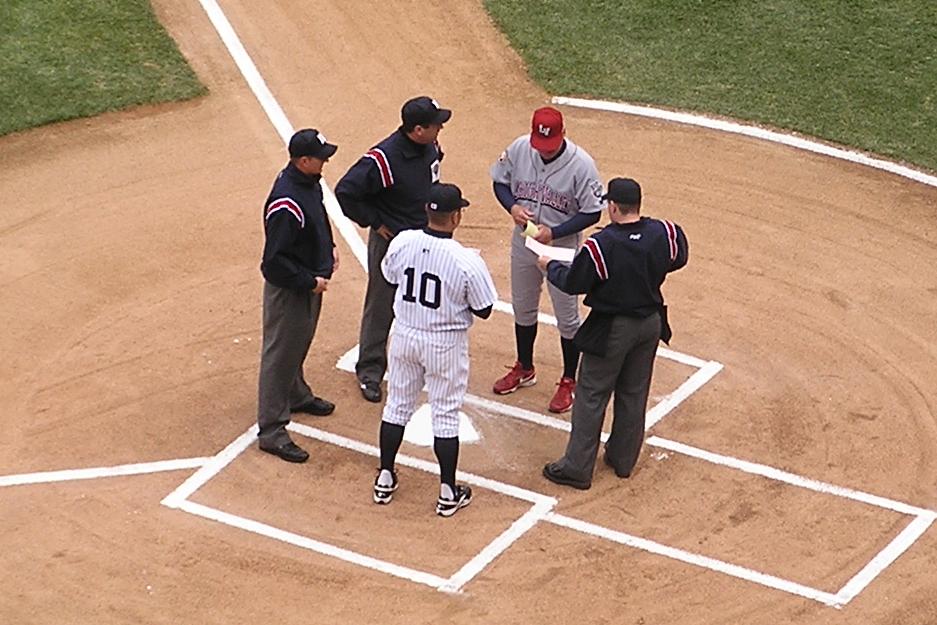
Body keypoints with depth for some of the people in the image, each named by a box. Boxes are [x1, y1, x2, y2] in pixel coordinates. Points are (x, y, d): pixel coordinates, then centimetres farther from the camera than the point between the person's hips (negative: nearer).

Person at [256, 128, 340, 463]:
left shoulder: (309, 182, -2)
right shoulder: (286, 203, -32)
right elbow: (275, 258, -30)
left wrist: (329, 247, 9)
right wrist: (310, 282, -22)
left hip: (310, 281, 10)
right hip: (287, 288, -10)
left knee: (299, 345, 29)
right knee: (280, 356, 1)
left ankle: (296, 395, 51)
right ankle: (271, 430, 9)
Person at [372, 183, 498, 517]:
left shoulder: (402, 242, -13)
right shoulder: (467, 261, -24)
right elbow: (484, 310, -14)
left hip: (405, 335, 4)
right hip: (445, 345, -3)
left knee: (397, 405, 19)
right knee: (445, 415, 10)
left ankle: (385, 479, 30)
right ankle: (448, 493, 19)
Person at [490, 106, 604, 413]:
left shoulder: (581, 164, -23)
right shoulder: (518, 149, -12)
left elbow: (591, 214, -17)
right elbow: (500, 181, 4)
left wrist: (553, 232, -26)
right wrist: (512, 206, -17)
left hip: (562, 250, -4)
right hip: (523, 244, 5)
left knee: (567, 318, 8)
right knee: (523, 309, 21)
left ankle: (569, 381, 25)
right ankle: (524, 369, 42)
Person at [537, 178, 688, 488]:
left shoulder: (600, 245, -25)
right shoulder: (663, 233, -11)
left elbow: (573, 283, -13)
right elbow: (679, 257, 10)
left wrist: (550, 266, 5)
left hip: (612, 329, -5)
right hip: (651, 323, 5)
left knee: (591, 396, 6)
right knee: (634, 394, 19)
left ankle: (577, 468, 12)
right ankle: (623, 459, 32)